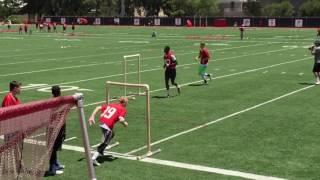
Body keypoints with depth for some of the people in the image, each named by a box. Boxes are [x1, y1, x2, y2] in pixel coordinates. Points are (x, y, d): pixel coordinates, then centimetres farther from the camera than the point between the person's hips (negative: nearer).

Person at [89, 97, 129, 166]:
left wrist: (92, 116, 11)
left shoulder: (111, 105, 22)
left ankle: (100, 151, 35)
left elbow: (98, 108, 14)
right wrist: (125, 123, 7)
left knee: (111, 135, 31)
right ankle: (94, 158, -10)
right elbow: (121, 119, -14)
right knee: (105, 142, 0)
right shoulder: (123, 109, 4)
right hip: (108, 125, -8)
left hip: (101, 122, 8)